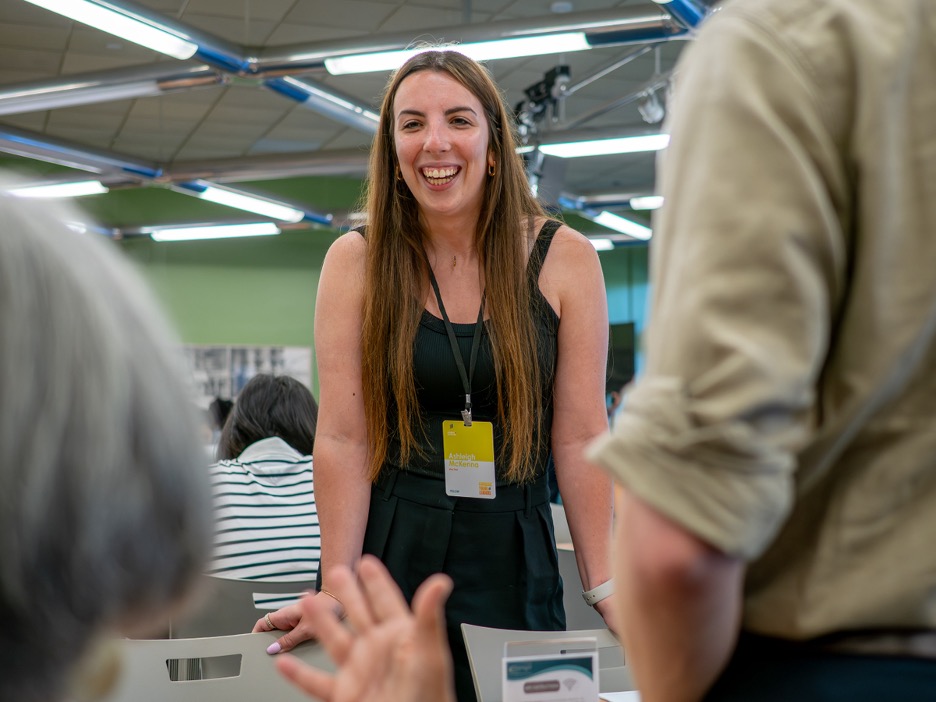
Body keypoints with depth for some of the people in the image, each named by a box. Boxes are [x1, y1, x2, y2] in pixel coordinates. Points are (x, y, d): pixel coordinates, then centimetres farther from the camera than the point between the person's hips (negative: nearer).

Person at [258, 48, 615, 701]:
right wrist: (336, 592, -10)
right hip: (389, 553, 0)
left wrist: (607, 590, -6)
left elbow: (580, 437, -3)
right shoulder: (358, 262, -2)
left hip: (514, 561, 0)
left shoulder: (564, 260, -2)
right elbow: (343, 438, -6)